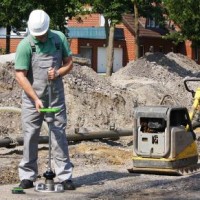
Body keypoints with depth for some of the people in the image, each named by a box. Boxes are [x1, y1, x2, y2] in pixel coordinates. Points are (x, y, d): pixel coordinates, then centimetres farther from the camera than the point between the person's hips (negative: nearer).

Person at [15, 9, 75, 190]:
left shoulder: (59, 38, -3)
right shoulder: (25, 45, -12)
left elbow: (69, 63, 8)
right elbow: (20, 76, -12)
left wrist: (58, 72, -14)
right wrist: (36, 99, -18)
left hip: (56, 97, 2)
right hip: (32, 98, -2)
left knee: (59, 135, 2)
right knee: (30, 136, 2)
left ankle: (65, 176, 5)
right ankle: (27, 176, 12)